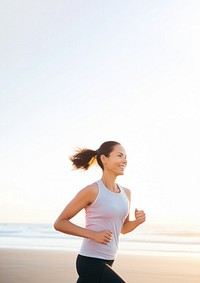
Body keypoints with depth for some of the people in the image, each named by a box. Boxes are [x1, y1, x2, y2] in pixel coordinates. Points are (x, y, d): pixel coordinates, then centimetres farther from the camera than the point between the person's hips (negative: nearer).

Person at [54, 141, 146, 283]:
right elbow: (60, 223, -10)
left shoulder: (126, 193, 8)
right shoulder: (92, 191, -13)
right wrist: (93, 234, -19)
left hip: (107, 261, 8)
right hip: (91, 261, -8)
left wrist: (137, 221, -1)